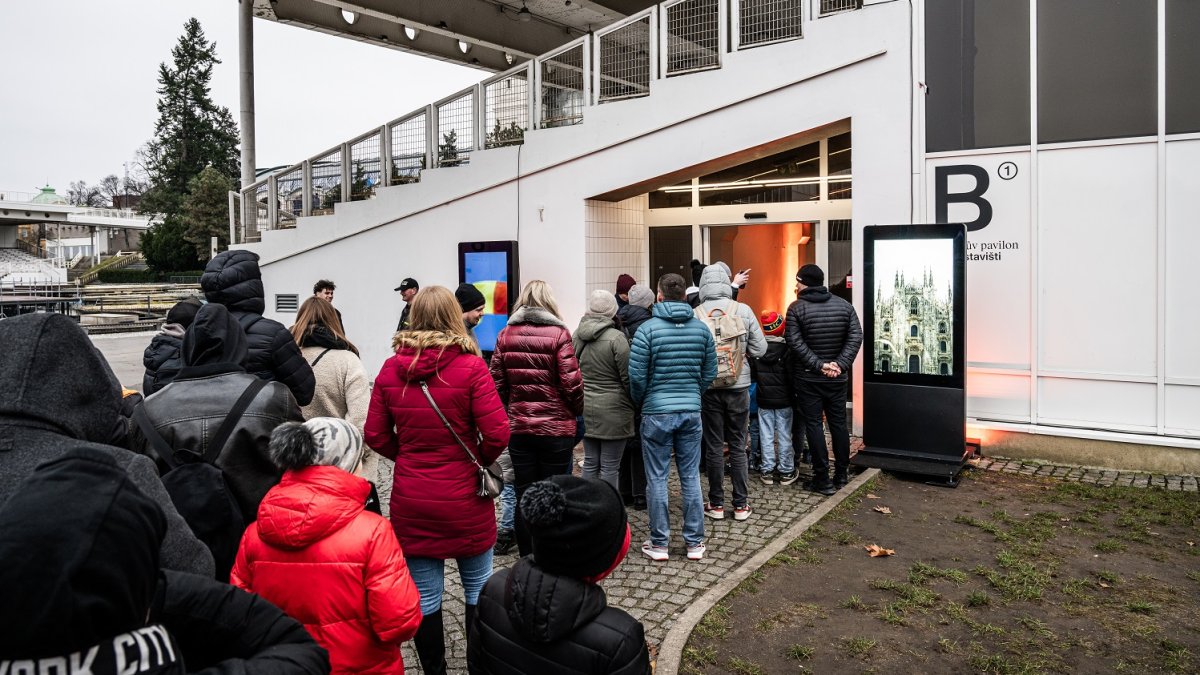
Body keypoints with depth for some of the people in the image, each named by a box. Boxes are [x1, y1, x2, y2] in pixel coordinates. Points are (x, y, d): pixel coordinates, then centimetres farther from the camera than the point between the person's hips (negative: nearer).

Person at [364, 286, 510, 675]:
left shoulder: (391, 369, -4)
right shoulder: (470, 367, -13)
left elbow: (376, 435, 0)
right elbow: (497, 434, -17)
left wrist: (410, 458, 11)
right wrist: (480, 461, 2)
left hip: (411, 501, 3)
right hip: (464, 499, -2)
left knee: (424, 596, 13)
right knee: (479, 588, 16)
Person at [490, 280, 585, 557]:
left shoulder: (505, 335, 1)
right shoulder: (559, 334, -9)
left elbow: (497, 383, 2)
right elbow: (572, 383, -12)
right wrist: (577, 412, 7)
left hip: (518, 427, 3)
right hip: (556, 427, -3)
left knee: (524, 497, 11)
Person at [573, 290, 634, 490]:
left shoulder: (577, 335, 3)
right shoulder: (616, 338, -15)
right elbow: (627, 378, -11)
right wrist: (635, 404, 4)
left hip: (585, 408, 6)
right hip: (612, 411, -6)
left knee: (590, 462, 14)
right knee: (610, 466, 2)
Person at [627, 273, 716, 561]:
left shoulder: (648, 329, -10)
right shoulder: (702, 328, 3)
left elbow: (636, 376, -10)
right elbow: (709, 373, 8)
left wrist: (641, 402, 8)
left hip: (657, 413, -3)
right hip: (691, 411, 4)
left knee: (657, 478, 5)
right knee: (691, 477, 11)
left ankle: (658, 544, 13)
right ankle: (695, 542, 19)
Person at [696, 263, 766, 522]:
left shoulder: (695, 315, -12)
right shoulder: (744, 310, -10)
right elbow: (759, 349, -4)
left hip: (708, 388, -1)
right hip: (739, 387, 1)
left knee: (713, 447, 9)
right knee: (738, 446, 11)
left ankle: (716, 504, 17)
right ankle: (741, 504, 17)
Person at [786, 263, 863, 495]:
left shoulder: (796, 308, -8)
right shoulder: (844, 305, 3)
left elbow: (796, 343, -17)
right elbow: (855, 337, -6)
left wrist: (819, 365, -16)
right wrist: (840, 365, -11)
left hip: (808, 378, -3)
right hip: (837, 378, 4)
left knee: (813, 425, 1)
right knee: (839, 423, 13)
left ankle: (823, 480, 2)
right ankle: (842, 474, 20)